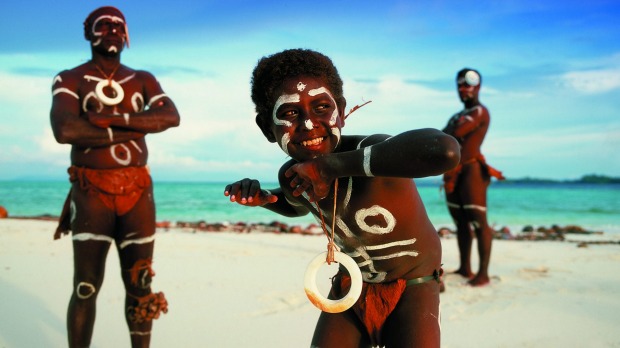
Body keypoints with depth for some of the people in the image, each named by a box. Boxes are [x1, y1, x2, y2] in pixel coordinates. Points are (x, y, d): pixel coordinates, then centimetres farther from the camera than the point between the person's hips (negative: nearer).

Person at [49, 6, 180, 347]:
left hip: (138, 191, 3)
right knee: (87, 285, -1)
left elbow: (171, 116, -7)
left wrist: (115, 118, -16)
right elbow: (65, 130, -17)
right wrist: (130, 132, -12)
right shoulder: (69, 80, 3)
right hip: (91, 192, -3)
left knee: (139, 283, 7)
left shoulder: (143, 80, 13)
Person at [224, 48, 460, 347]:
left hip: (410, 287, -4)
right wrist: (260, 197, -9)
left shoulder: (370, 151, -34)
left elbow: (446, 151, -57)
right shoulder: (292, 176, -13)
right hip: (350, 285, 5)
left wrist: (333, 165, -49)